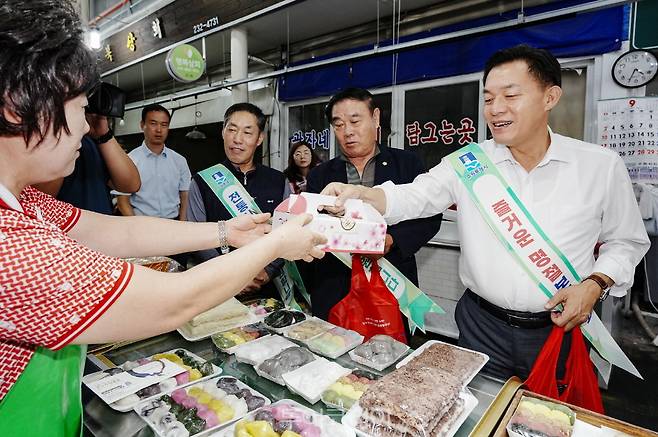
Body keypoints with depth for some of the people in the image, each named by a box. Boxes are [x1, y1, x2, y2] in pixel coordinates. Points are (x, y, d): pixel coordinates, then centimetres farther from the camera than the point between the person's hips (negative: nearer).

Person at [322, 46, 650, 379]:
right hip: (481, 327, 0)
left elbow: (626, 241, 6)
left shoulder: (602, 166, -5)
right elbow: (412, 197, -16)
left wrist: (595, 284, -11)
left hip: (560, 329, 1)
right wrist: (360, 195, -35)